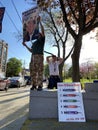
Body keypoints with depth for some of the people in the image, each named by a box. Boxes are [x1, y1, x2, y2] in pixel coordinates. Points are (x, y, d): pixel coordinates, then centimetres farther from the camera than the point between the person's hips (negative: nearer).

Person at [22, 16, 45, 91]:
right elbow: (31, 51, 28)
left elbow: (43, 30, 1)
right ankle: (34, 85, 4)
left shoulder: (42, 40, 12)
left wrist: (39, 21, 3)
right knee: (33, 71, -1)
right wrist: (26, 45, 23)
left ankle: (40, 86, -11)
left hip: (39, 56, -6)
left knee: (40, 71, -11)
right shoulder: (34, 43, 29)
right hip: (33, 57, 6)